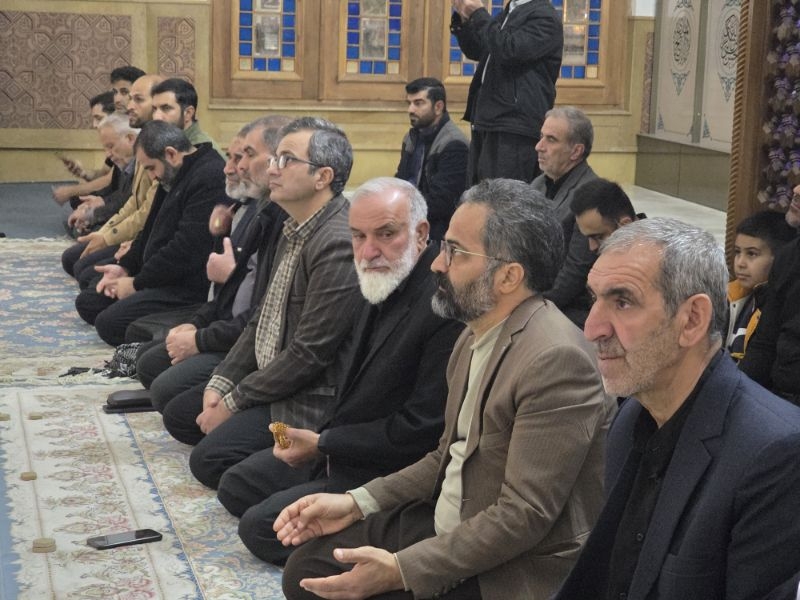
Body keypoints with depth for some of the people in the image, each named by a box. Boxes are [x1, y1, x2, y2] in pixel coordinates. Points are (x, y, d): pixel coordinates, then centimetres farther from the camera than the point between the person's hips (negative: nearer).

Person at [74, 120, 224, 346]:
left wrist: (137, 283, -16)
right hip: (161, 274, 11)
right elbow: (151, 230, 23)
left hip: (189, 286, -11)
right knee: (87, 303, 10)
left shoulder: (210, 179, -22)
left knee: (109, 323, -21)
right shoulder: (175, 176, 13)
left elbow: (186, 251, -26)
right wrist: (125, 266, 8)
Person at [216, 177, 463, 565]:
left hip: (387, 473, -10)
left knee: (260, 526, -14)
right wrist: (322, 441, 2)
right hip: (336, 448, 10)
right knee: (235, 487, 15)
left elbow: (419, 431, -24)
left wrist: (323, 444, -16)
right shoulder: (386, 282, 4)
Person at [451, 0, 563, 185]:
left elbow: (509, 50, -22)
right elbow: (475, 50, 24)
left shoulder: (545, 17, -9)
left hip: (515, 127, -9)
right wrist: (463, 19, 7)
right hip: (487, 122, 9)